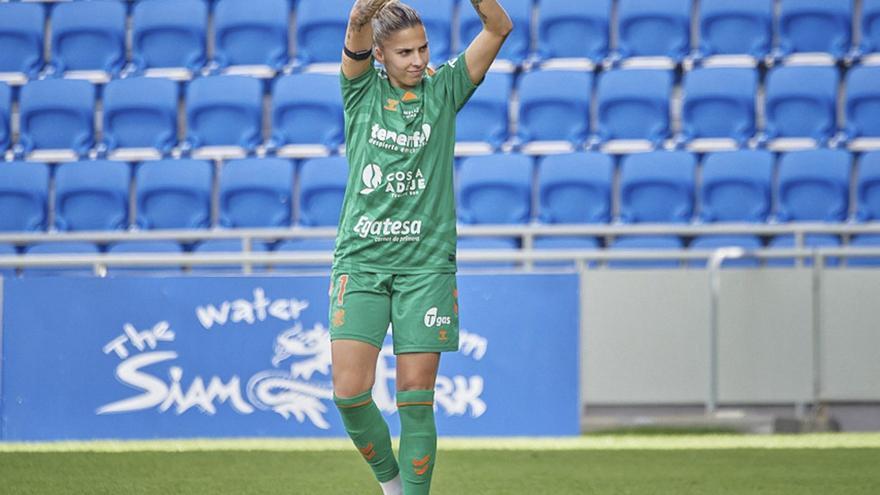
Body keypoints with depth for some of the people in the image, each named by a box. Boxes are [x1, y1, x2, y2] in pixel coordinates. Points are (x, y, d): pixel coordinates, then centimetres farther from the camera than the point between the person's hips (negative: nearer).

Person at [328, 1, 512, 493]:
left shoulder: (443, 89, 6)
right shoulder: (363, 91, 5)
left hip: (426, 264, 0)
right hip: (361, 262, 0)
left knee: (416, 396, -3)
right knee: (350, 390, -8)